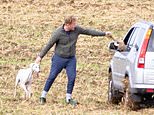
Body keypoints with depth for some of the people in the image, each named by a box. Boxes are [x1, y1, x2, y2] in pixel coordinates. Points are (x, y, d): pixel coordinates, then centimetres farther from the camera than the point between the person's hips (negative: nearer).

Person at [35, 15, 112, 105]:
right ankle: (43, 96, 13)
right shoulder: (58, 33, -18)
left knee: (72, 77, -3)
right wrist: (40, 56, -7)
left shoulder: (76, 29, -7)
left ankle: (69, 98, 11)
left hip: (71, 59, 4)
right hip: (59, 58, -3)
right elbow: (49, 45, -10)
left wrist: (104, 34, 4)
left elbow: (89, 31, 3)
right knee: (52, 77, 1)